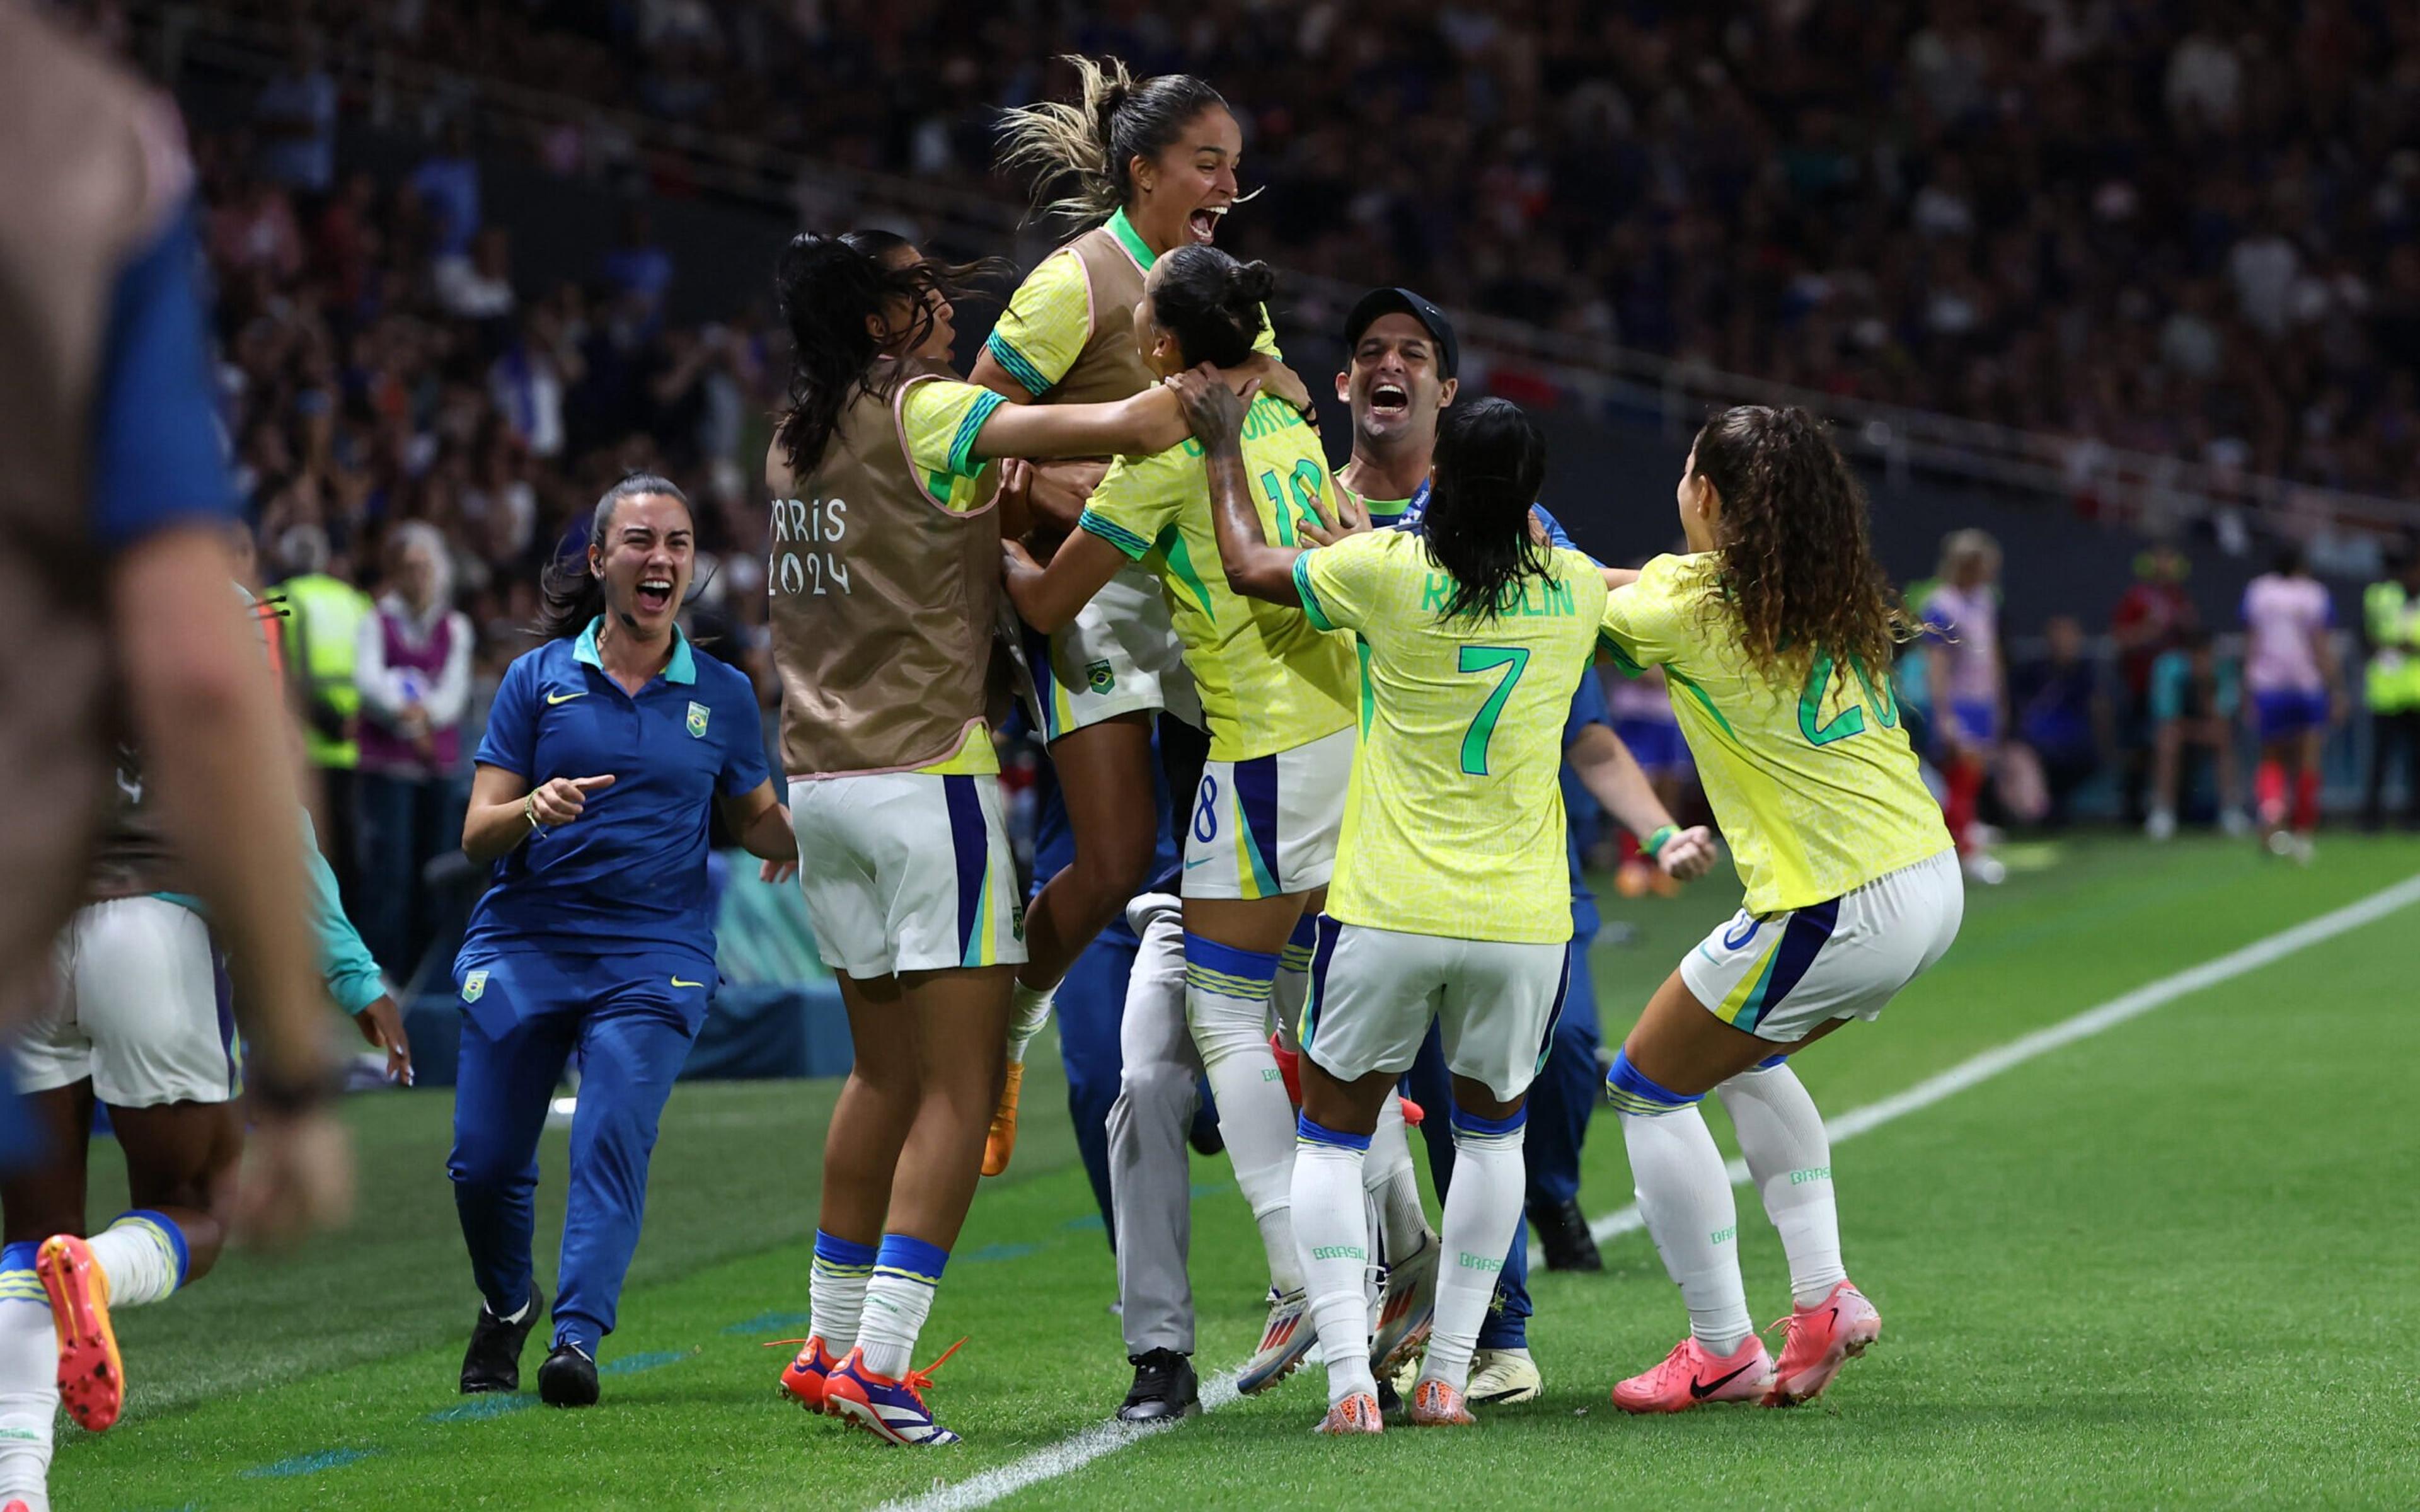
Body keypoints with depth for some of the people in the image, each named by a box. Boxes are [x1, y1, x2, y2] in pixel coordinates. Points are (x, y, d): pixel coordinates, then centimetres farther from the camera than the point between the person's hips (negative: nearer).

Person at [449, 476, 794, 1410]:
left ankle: (576, 1334, -21)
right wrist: (534, 810, -21)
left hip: (654, 956, 0)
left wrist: (797, 837, -4)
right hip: (522, 944, 0)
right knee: (484, 1160, -1)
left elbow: (755, 820, 20)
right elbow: (477, 836, 1)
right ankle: (506, 1306, 27)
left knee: (613, 1141, -20)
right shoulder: (538, 678, 4)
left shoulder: (723, 695, 7)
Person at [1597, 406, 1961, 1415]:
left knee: (1649, 1085, 11)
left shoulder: (1691, 600, -10)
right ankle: (1823, 1294, 21)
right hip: (1931, 886, 8)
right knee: (1744, 1054, 30)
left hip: (1833, 913, -8)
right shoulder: (1836, 594, 9)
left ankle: (1722, 1349, 11)